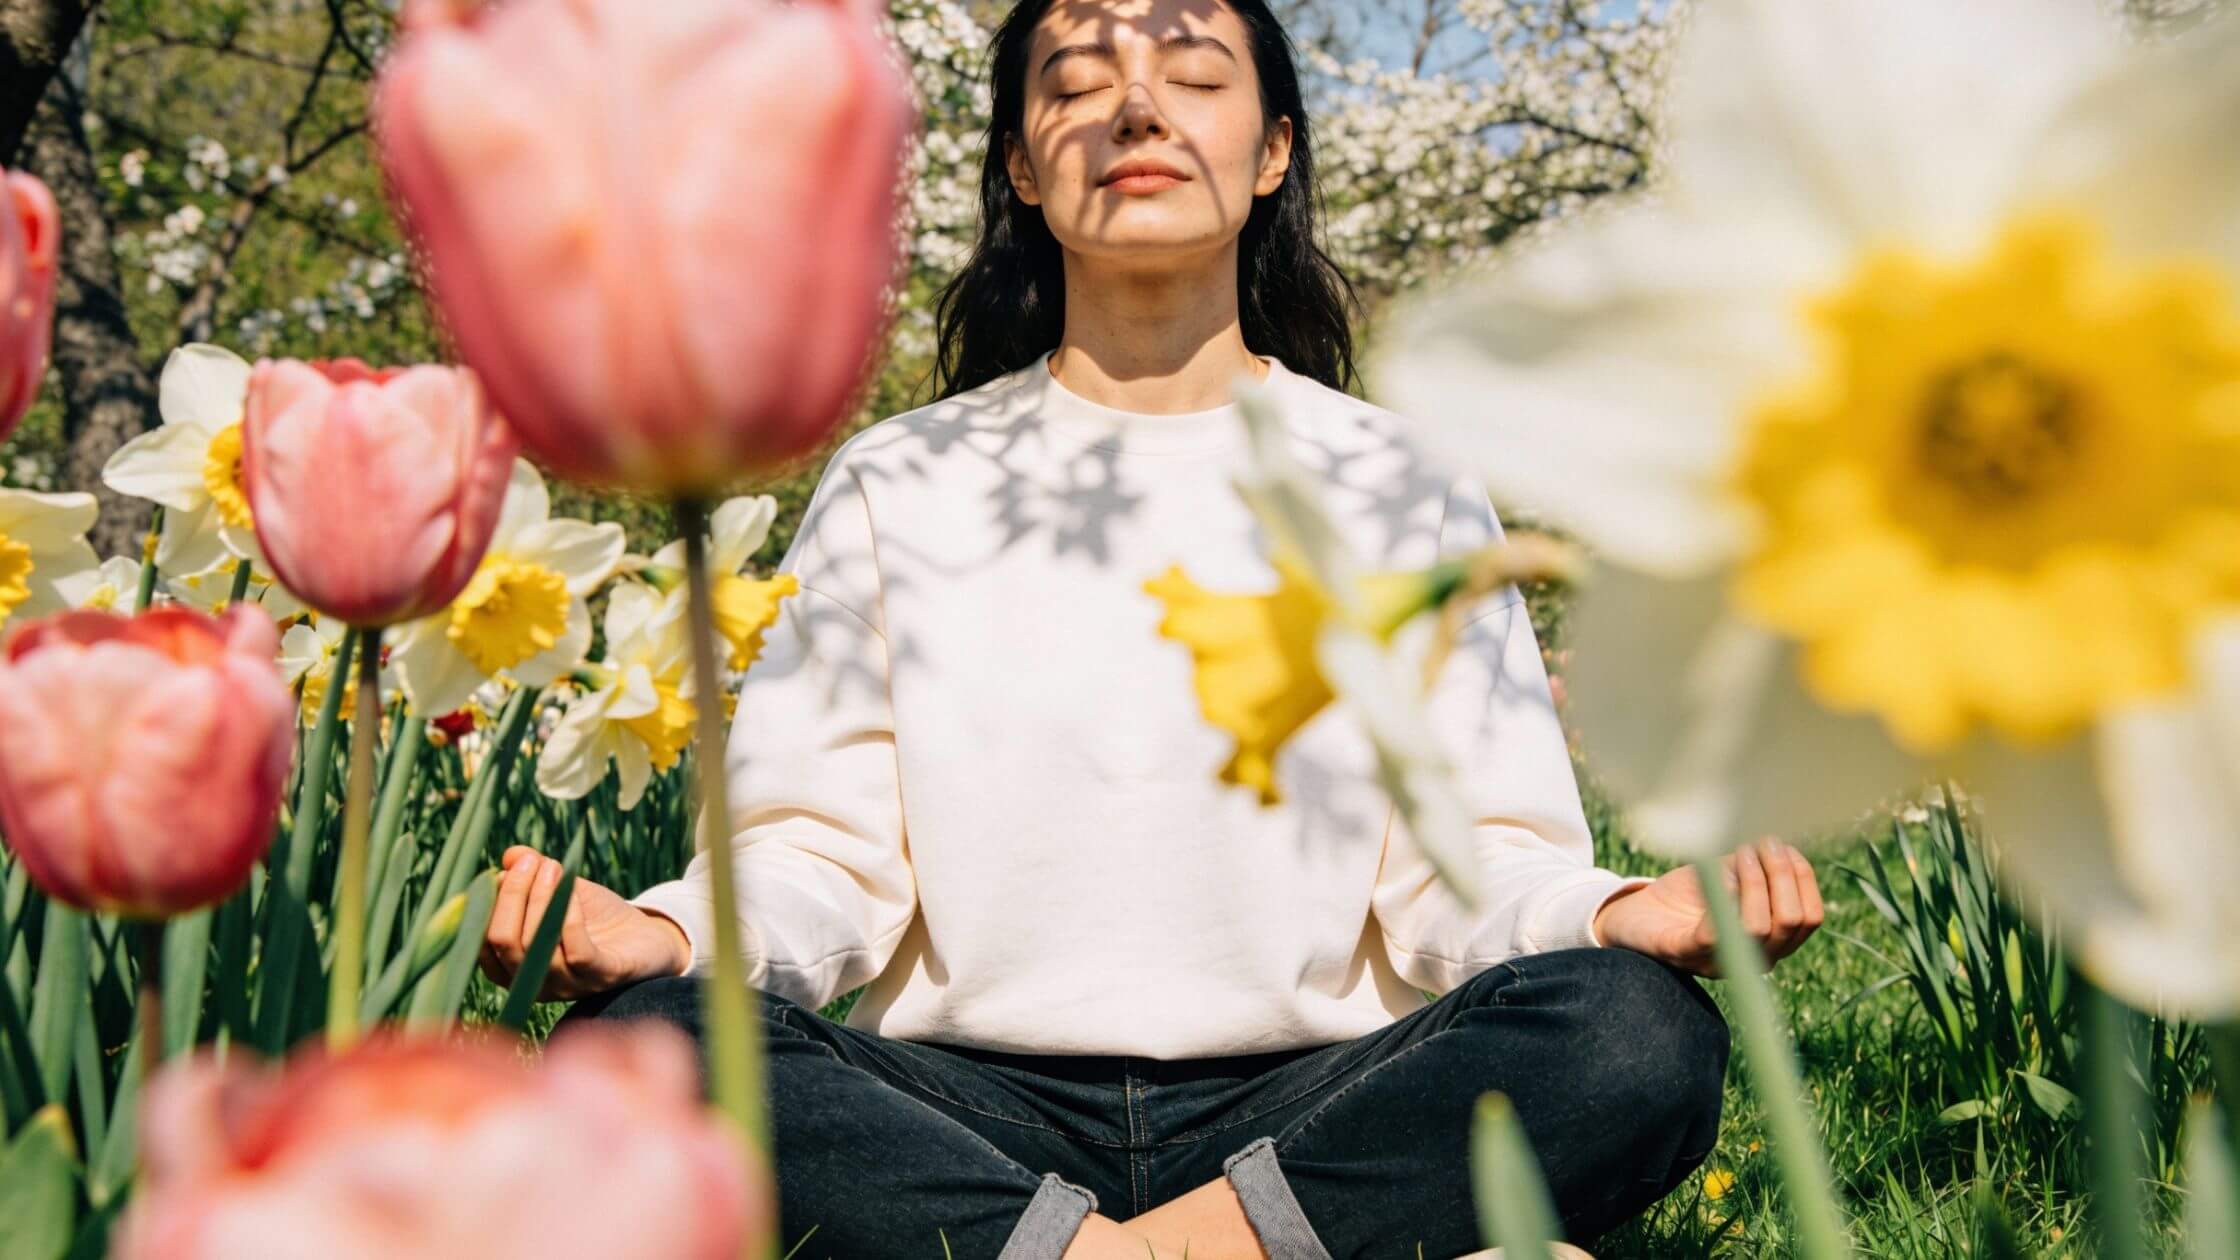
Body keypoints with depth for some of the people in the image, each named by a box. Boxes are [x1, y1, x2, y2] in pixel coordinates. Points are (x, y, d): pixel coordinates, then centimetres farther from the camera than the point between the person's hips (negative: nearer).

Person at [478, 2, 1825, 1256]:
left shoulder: (1401, 486, 10)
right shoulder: (896, 485, 10)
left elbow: (1466, 867, 3)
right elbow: (824, 853, 4)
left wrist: (1618, 916, -20)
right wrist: (673, 933, -18)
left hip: (1311, 1110, 0)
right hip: (963, 1112, 0)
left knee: (1637, 1034, -28)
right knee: (639, 1042, -28)